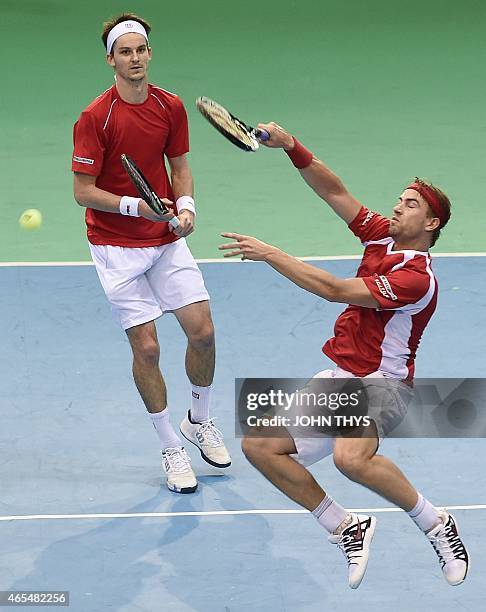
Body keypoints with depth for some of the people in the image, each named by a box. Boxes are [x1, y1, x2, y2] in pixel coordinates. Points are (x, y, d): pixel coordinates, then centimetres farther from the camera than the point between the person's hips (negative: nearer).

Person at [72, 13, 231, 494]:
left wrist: (185, 205, -8)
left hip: (167, 238, 4)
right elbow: (83, 191, -13)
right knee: (146, 348, -4)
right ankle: (171, 450, 12)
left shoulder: (171, 107, -1)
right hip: (116, 246, -4)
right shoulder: (95, 118, -16)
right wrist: (135, 206, -25)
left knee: (202, 332, -1)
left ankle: (199, 422, 26)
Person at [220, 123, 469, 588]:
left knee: (350, 458, -39)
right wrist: (291, 147, -13)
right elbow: (335, 192, 3)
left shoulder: (417, 278, -19)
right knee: (258, 445, -2)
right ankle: (347, 530, 7)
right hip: (336, 379, 9)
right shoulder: (382, 237, 6)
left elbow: (335, 290, -24)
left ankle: (436, 524, -15)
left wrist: (269, 254, -22)